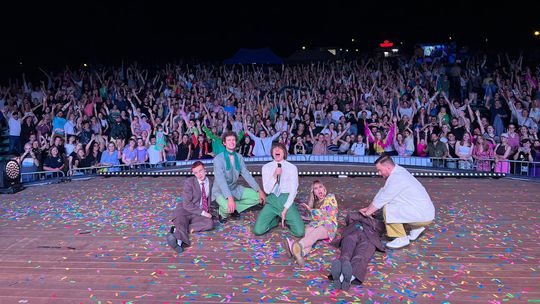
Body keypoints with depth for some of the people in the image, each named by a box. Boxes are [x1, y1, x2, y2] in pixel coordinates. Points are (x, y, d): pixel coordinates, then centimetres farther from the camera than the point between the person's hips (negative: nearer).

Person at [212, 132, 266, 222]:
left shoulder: (239, 157, 1)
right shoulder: (218, 159, -17)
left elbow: (246, 174, 0)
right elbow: (220, 179, -29)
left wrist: (260, 190, -9)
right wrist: (229, 198, -42)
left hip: (235, 188, 6)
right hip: (220, 190, -6)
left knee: (258, 196, -6)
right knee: (227, 207, -36)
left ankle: (235, 207, 6)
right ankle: (223, 213, 1)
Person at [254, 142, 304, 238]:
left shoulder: (292, 168, 0)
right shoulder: (266, 167, 4)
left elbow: (294, 190, -2)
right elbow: (267, 190, -2)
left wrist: (285, 209, -10)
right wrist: (275, 176, -17)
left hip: (287, 200, -1)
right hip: (272, 201, 1)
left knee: (299, 232, -18)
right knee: (258, 230, -16)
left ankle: (286, 219, 14)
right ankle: (276, 219, 13)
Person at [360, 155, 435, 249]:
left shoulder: (396, 178, -23)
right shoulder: (398, 171, 6)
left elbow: (382, 199, -16)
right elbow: (383, 192, 12)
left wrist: (367, 213, -2)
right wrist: (368, 208, 13)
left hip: (423, 216, -10)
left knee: (388, 209, -21)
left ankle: (402, 239, -7)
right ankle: (416, 228, 22)